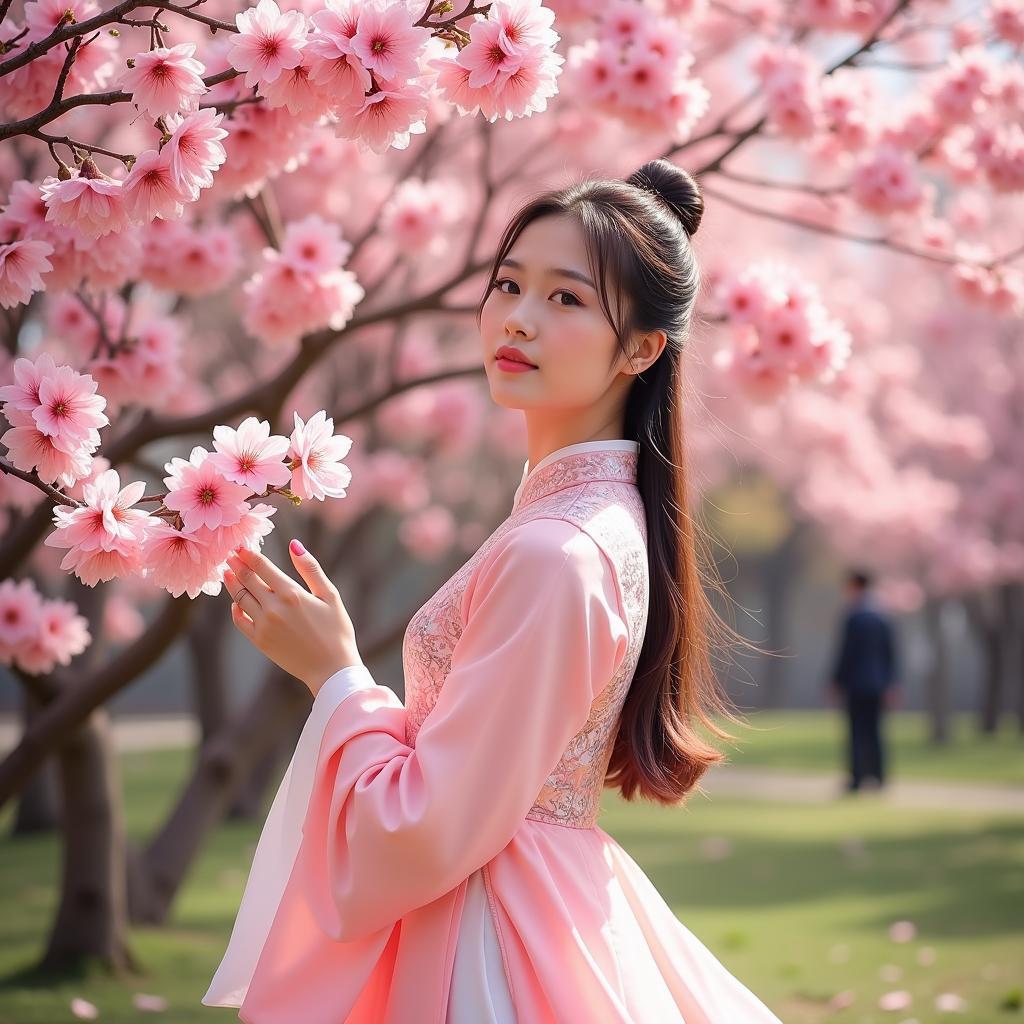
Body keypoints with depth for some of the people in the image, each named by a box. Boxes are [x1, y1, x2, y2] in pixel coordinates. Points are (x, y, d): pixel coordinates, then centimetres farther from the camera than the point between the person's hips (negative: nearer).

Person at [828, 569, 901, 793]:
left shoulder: (854, 617, -13)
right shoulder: (881, 617, 9)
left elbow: (846, 652, -14)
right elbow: (890, 653, 13)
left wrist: (837, 681, -6)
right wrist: (889, 683, 18)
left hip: (856, 684, -7)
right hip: (878, 684, 7)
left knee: (857, 731, -3)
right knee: (874, 730, 10)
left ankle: (857, 777, -3)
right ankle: (878, 776, 8)